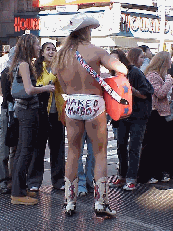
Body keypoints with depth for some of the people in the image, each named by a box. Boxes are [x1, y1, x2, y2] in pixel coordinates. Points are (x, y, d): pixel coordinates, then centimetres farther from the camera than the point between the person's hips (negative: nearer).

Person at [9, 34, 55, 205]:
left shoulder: (22, 64, 16)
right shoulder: (24, 64, -14)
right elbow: (29, 90, -23)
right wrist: (46, 88, -9)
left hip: (23, 109, 10)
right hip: (28, 109, -10)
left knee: (22, 150, 13)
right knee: (26, 151, -7)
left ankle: (17, 190, 19)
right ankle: (18, 194, -3)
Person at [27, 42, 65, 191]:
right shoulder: (37, 68, 2)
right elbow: (38, 86, -12)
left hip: (57, 112, 3)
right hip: (42, 112, -3)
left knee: (58, 147, 7)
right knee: (39, 146, 1)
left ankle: (58, 180, 17)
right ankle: (34, 181, 10)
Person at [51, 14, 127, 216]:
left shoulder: (63, 54, 5)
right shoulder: (96, 51, -7)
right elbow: (123, 70, -10)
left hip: (72, 103, 4)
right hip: (94, 103, -4)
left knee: (73, 153, 12)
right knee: (100, 153, 5)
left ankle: (70, 202, 13)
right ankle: (100, 202, 3)